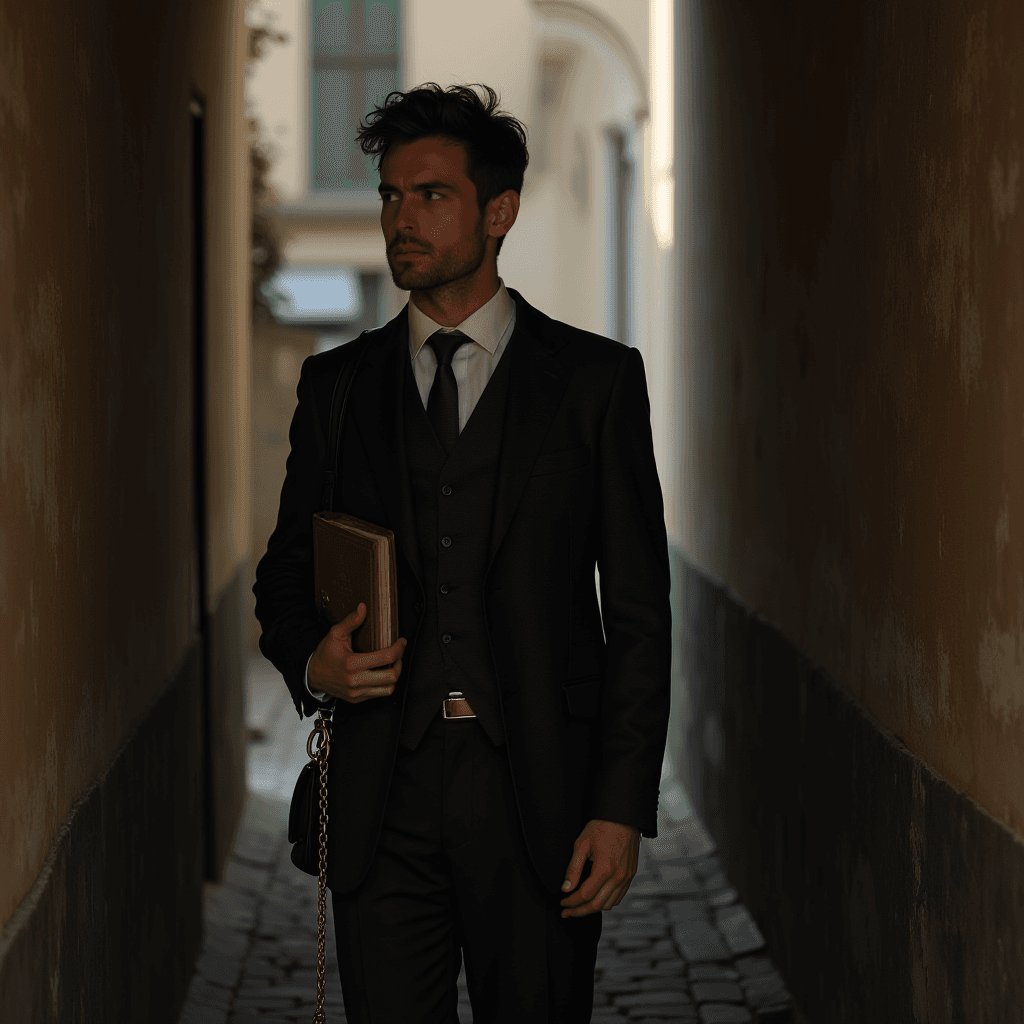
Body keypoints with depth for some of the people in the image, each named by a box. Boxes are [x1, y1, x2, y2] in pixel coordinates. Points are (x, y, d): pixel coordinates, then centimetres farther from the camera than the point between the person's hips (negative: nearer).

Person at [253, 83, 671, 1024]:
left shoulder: (596, 379, 3)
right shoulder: (337, 383, 11)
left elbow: (639, 610, 1)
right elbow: (284, 574, 18)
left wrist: (623, 806, -6)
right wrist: (312, 662, -6)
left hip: (538, 797, -2)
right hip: (384, 798, 2)